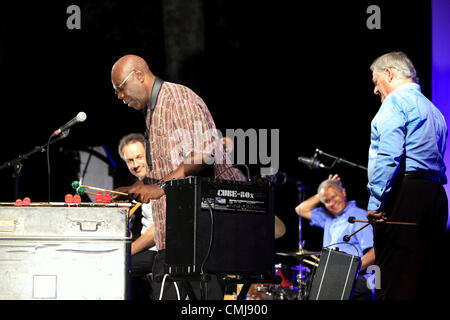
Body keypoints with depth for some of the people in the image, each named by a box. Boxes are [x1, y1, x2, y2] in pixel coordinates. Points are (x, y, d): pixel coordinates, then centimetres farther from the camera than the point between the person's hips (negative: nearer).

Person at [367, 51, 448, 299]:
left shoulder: (396, 101, -2)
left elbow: (389, 155, -16)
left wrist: (376, 200, -18)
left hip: (404, 194, -9)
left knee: (394, 282, -12)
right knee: (424, 283, 7)